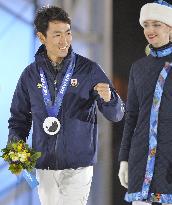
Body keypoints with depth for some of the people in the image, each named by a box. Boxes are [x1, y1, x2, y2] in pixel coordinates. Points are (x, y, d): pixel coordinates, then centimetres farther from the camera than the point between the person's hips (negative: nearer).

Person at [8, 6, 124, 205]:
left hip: (78, 166, -3)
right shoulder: (30, 74, 6)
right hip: (44, 166, 3)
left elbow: (116, 115, -3)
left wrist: (108, 99, -25)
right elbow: (19, 117, 16)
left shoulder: (89, 70, -1)